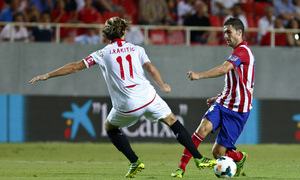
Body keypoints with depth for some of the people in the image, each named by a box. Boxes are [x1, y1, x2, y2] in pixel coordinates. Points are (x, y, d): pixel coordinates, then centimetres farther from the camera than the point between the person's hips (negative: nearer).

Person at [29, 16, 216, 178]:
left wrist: (48, 75, 16)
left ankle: (135, 162, 18)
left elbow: (74, 67, 9)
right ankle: (199, 158, 10)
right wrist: (163, 86, 15)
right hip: (148, 97, 1)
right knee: (173, 122, 16)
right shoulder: (136, 49, 9)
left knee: (110, 127, 27)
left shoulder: (102, 54, 8)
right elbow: (152, 69, -3)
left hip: (126, 106, -1)